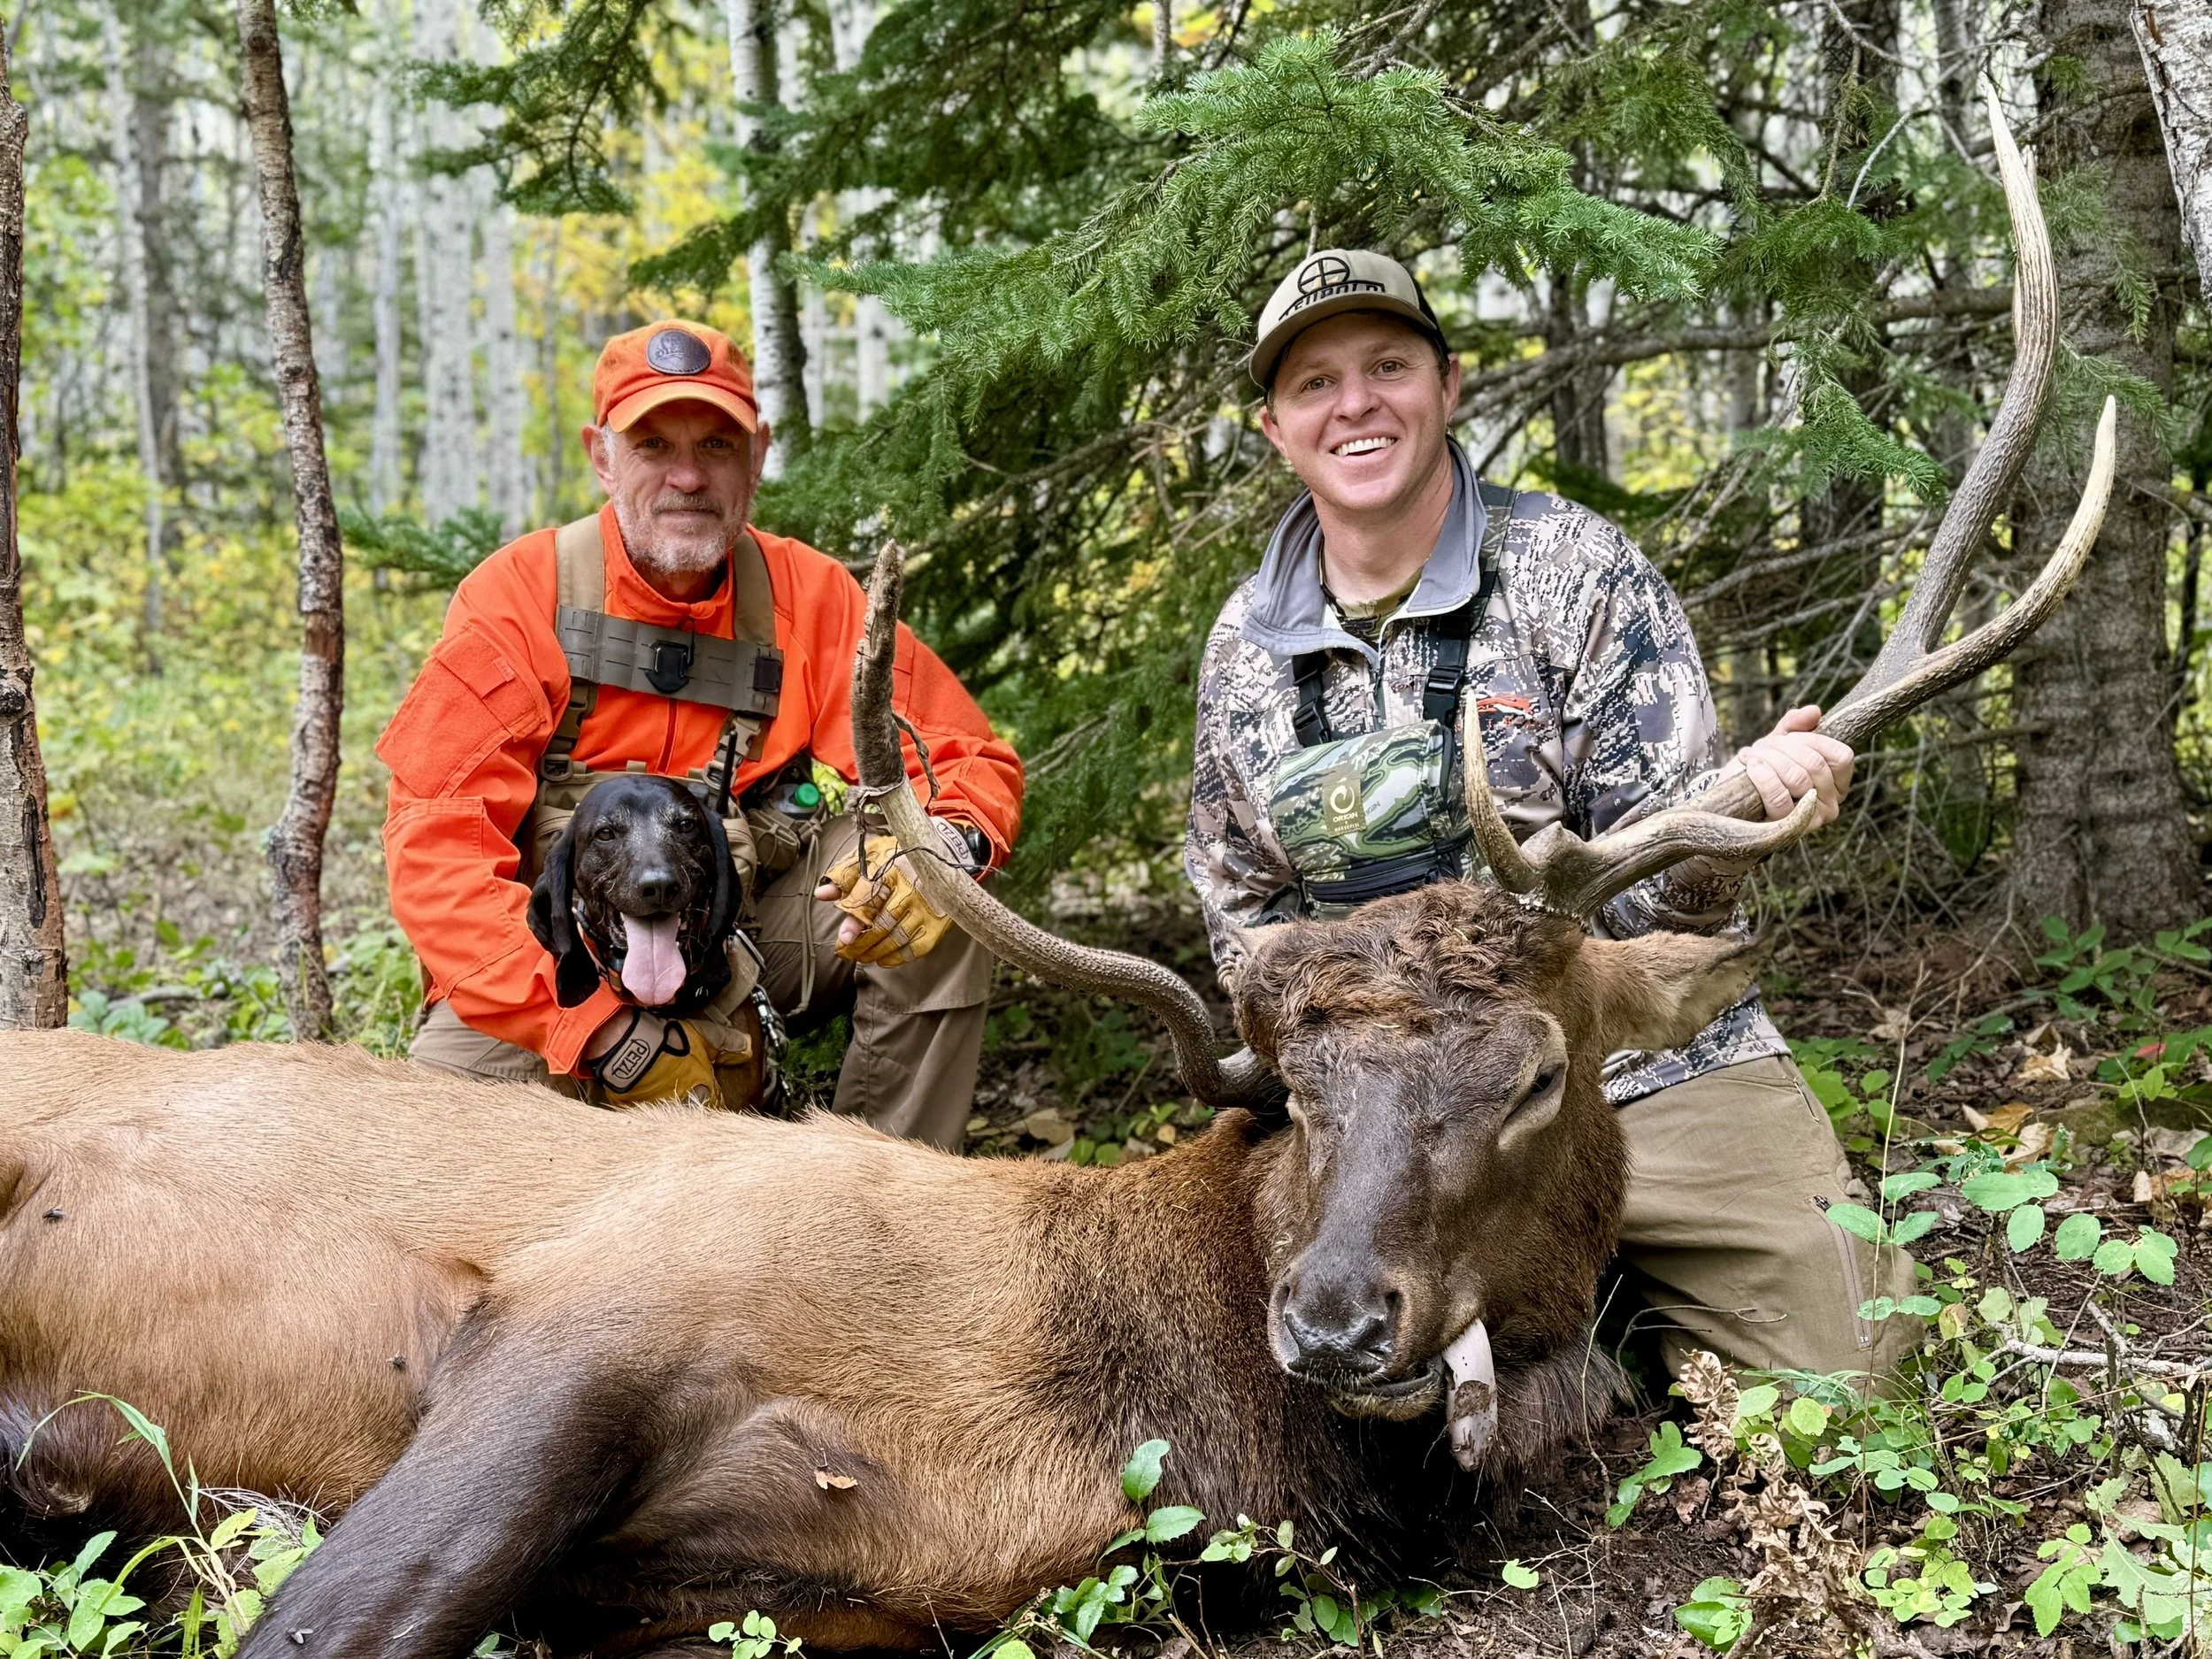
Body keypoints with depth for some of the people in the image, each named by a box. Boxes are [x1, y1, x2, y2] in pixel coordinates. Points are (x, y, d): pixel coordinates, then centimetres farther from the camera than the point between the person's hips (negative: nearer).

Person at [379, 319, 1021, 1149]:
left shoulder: (808, 597, -4)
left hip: (741, 950, 3)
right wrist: (606, 1032, -29)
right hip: (555, 978, -2)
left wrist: (941, 847, -29)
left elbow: (973, 760, -1)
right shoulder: (520, 595, -12)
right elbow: (435, 853, -19)